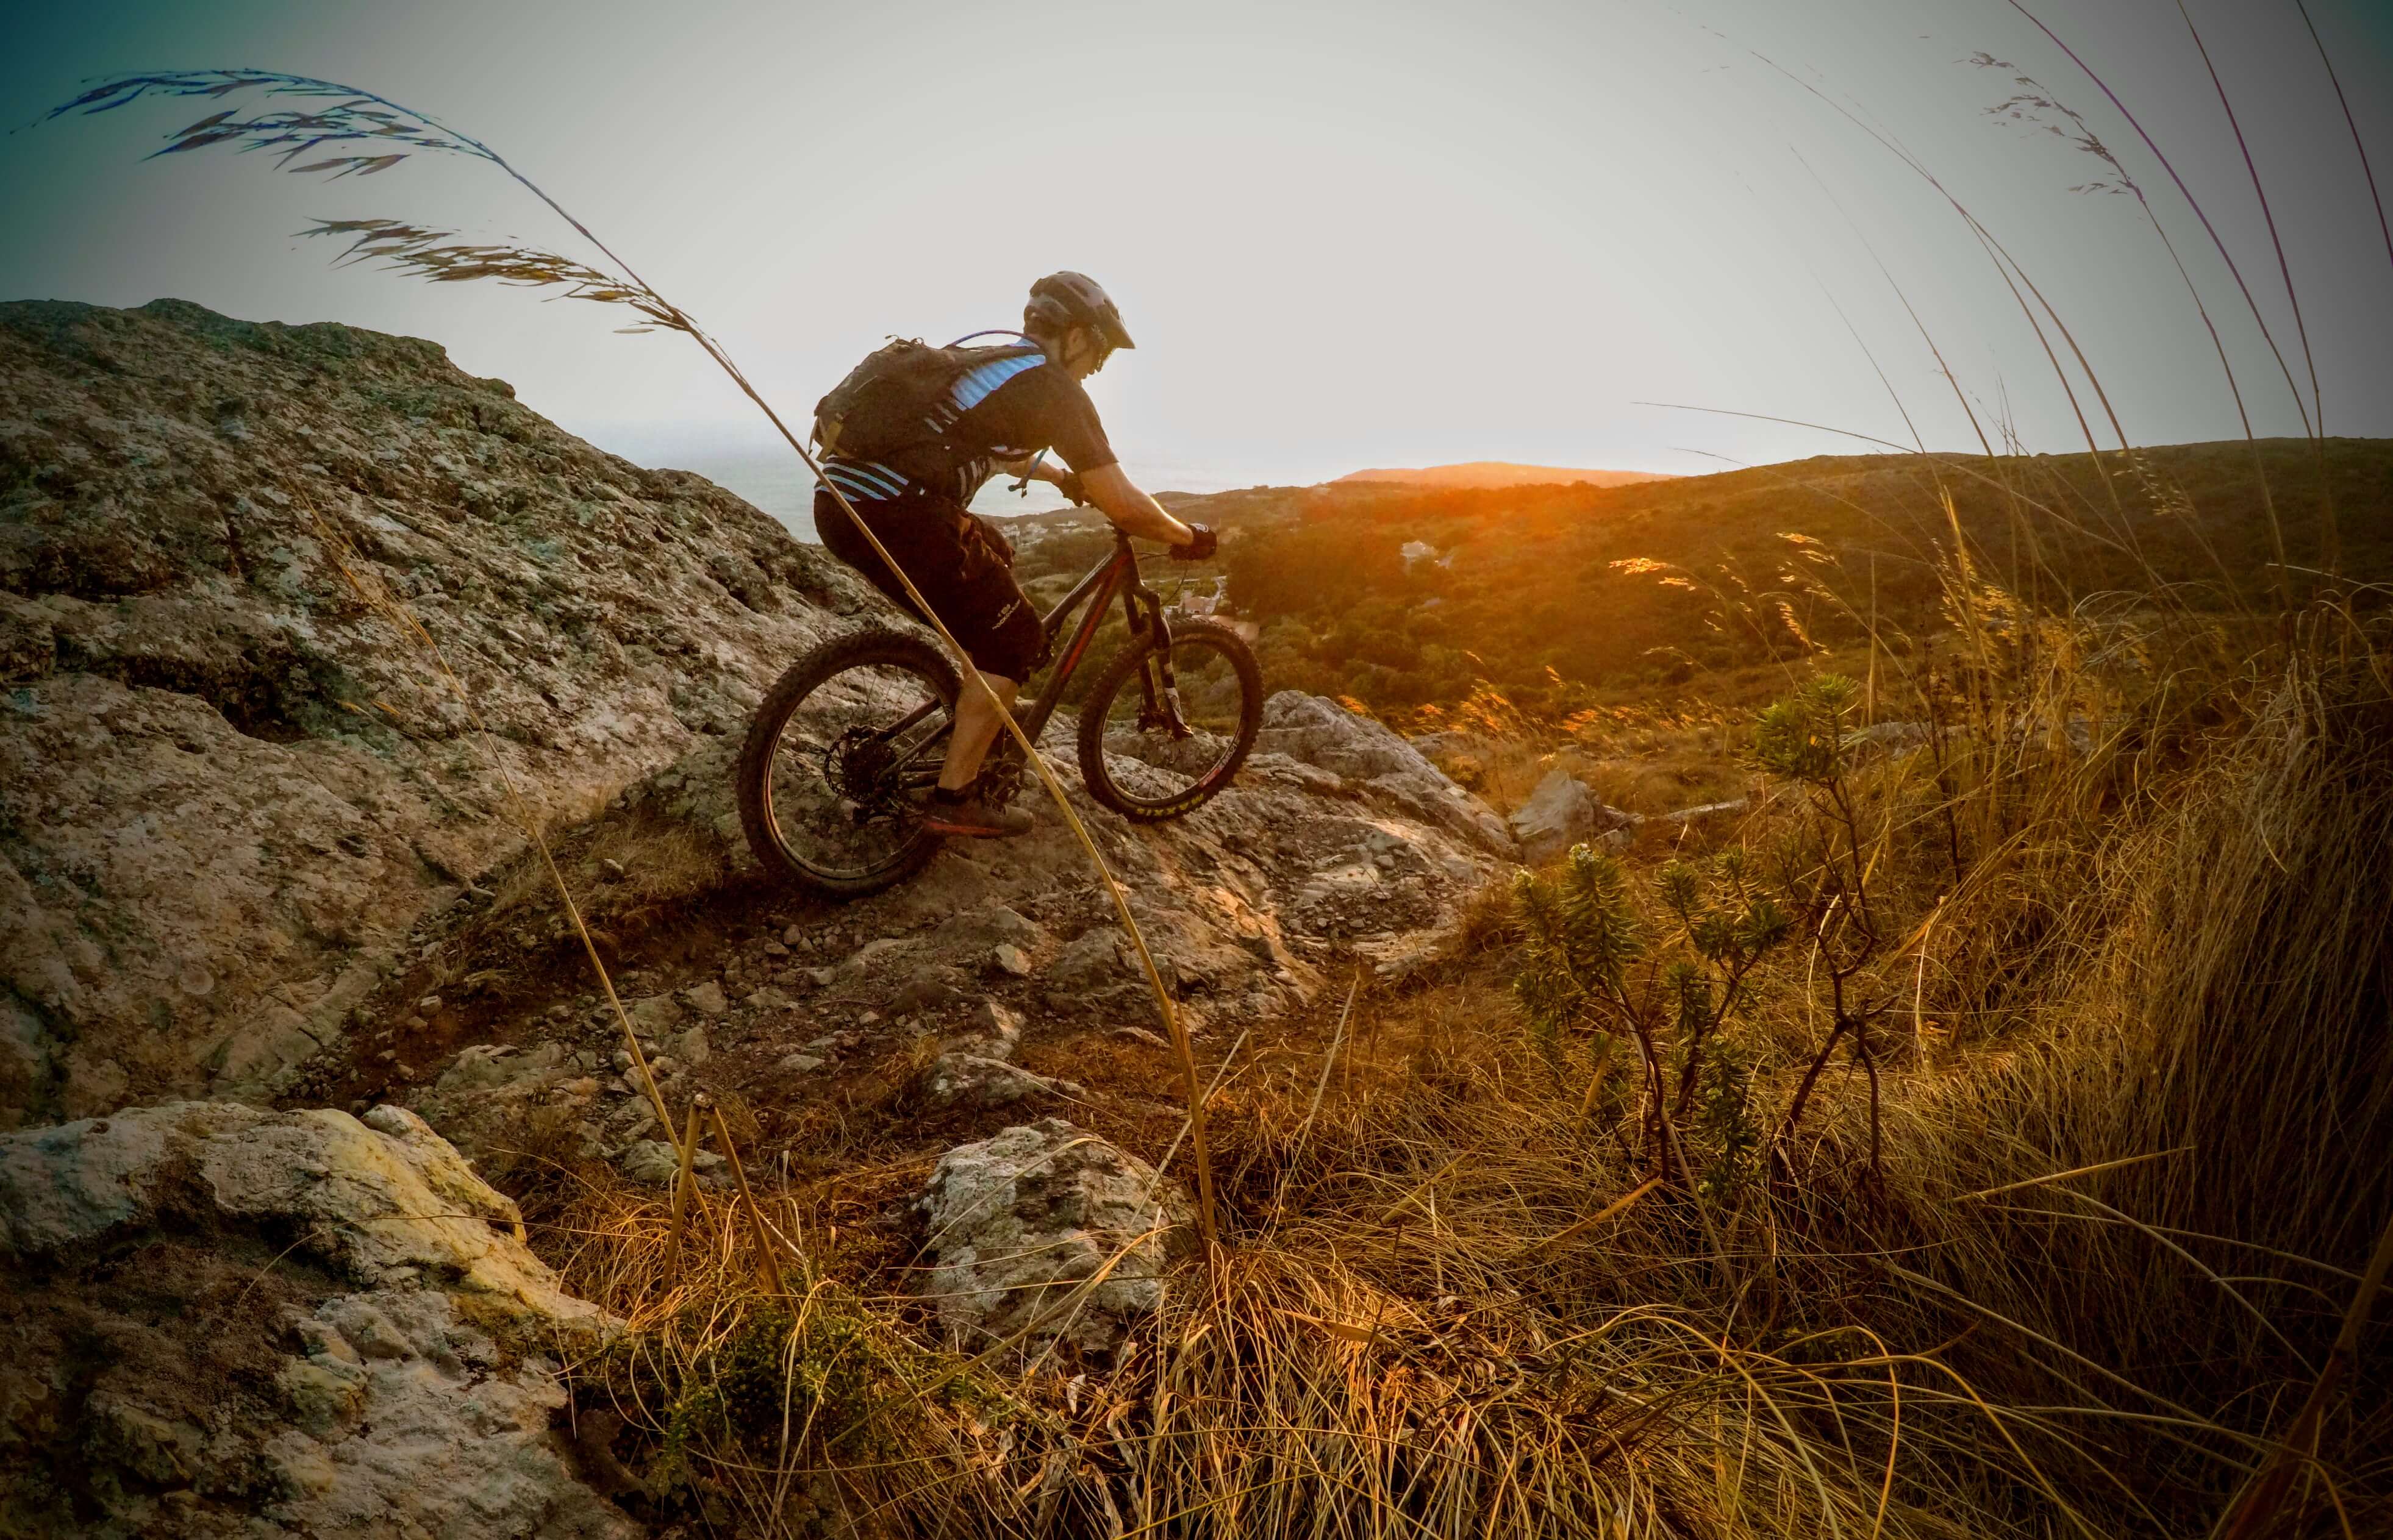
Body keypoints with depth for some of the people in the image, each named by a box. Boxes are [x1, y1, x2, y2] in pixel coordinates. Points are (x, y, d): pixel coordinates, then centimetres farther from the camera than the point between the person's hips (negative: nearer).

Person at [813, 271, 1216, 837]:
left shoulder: (988, 359, 25)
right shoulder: (1054, 387, -1)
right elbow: (1125, 506, -4)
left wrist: (1064, 478, 58)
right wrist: (1189, 537, 12)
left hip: (839, 500, 9)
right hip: (896, 519, -9)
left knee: (994, 554, 30)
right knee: (1015, 640, 5)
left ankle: (980, 711, 35)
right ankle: (954, 800, 5)